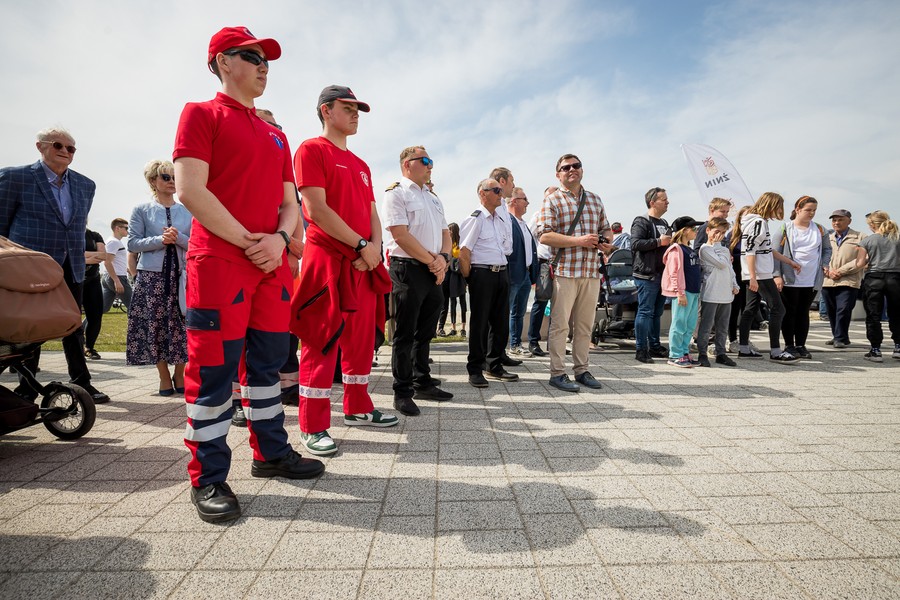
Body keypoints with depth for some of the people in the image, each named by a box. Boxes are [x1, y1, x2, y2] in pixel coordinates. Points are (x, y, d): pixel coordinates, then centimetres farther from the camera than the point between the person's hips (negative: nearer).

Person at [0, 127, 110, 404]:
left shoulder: (85, 185, 9)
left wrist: (77, 255, 13)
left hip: (71, 268, 4)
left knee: (73, 327, 9)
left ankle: (82, 383, 15)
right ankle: (27, 388, 18)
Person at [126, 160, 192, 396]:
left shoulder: (187, 211, 10)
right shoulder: (142, 210, 6)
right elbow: (132, 243, -1)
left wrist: (178, 237, -14)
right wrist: (160, 240, -14)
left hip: (182, 274, 1)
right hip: (152, 275, -1)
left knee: (181, 324, -1)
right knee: (155, 325, 2)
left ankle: (179, 374, 14)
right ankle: (164, 376, 14)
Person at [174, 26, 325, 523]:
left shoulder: (275, 135, 22)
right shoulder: (201, 114, 3)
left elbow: (289, 201, 17)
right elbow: (190, 189, -10)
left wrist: (279, 239, -4)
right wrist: (248, 241, -13)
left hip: (272, 264, 6)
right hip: (218, 263, -6)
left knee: (267, 364, 12)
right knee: (214, 369, -3)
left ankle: (271, 453, 26)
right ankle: (208, 479, 10)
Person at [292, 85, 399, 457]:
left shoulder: (360, 165, 21)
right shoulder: (312, 150, -3)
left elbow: (372, 213, 16)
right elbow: (317, 210, -14)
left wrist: (375, 246, -4)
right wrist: (361, 245, -14)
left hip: (364, 262, 8)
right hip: (327, 259, -8)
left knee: (361, 337, 12)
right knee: (322, 341, -5)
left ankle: (358, 409, 26)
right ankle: (314, 427, 4)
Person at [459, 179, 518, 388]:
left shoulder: (502, 220, 16)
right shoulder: (475, 219, -8)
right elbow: (463, 252, -12)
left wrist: (502, 271, 17)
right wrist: (469, 278, -8)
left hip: (501, 274, 8)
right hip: (482, 274, -7)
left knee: (501, 322, 11)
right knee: (479, 323, -1)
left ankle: (494, 366, 25)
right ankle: (475, 370, 10)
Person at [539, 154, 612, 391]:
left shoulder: (595, 200, 18)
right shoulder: (552, 201, 0)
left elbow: (606, 229, 25)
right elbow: (545, 236, -10)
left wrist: (606, 241, 1)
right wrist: (579, 241, -18)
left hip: (591, 272, 6)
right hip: (564, 271, -5)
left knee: (585, 324, 11)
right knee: (560, 324, -2)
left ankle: (581, 370, 22)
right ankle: (557, 373, 7)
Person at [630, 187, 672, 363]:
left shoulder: (664, 223, 22)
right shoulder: (641, 222, -7)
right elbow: (635, 244, -21)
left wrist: (671, 242, 15)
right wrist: (658, 242, -19)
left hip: (662, 274, 9)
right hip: (647, 275, -9)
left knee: (657, 313, 13)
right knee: (645, 312, -7)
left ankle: (655, 347, 22)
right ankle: (641, 349, -2)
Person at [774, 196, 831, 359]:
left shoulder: (819, 229, 10)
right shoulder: (786, 228, -3)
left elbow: (827, 249, 22)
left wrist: (824, 265, 4)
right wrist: (777, 275, -14)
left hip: (812, 280, 4)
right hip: (790, 279, -4)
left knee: (804, 312, 10)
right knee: (790, 312, 3)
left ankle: (801, 345, 17)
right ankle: (789, 345, 11)